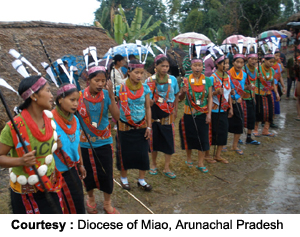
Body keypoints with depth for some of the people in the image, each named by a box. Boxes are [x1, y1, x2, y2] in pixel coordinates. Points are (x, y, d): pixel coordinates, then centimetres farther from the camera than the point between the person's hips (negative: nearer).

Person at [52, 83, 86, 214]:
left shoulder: (75, 120, -1)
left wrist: (80, 164, 17)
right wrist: (55, 146, -34)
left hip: (72, 169, 6)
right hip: (58, 172, -6)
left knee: (77, 202, 18)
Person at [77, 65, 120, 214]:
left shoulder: (106, 95, -10)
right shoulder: (80, 96, -11)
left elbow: (116, 117, -20)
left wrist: (111, 95, -27)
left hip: (104, 142, 0)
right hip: (85, 143, 0)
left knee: (106, 173, 8)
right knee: (89, 173, 15)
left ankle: (107, 203, 32)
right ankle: (91, 199, 44)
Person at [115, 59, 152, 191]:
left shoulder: (145, 88, -2)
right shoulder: (120, 88, -10)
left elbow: (148, 108, 3)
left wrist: (149, 127, 2)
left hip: (141, 127, 2)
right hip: (125, 127, -2)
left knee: (143, 154, 5)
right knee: (124, 153, 10)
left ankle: (141, 180, 25)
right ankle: (124, 178, 32)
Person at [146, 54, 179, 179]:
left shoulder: (172, 79, 0)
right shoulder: (149, 80, -4)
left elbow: (176, 96, 10)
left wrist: (175, 110, 5)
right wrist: (150, 101, -25)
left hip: (168, 115, 1)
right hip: (154, 114, -1)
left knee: (169, 140, 0)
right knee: (154, 139, 10)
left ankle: (167, 168, 14)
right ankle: (153, 164, 31)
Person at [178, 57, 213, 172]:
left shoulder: (207, 80, 1)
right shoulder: (186, 80, -3)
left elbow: (210, 98, 2)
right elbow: (180, 98, 1)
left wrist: (209, 114, -5)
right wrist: (183, 91, -20)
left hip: (203, 114, 1)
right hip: (189, 113, -1)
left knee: (203, 137, 2)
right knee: (189, 136, 9)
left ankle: (200, 163, 15)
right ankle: (189, 158, 31)